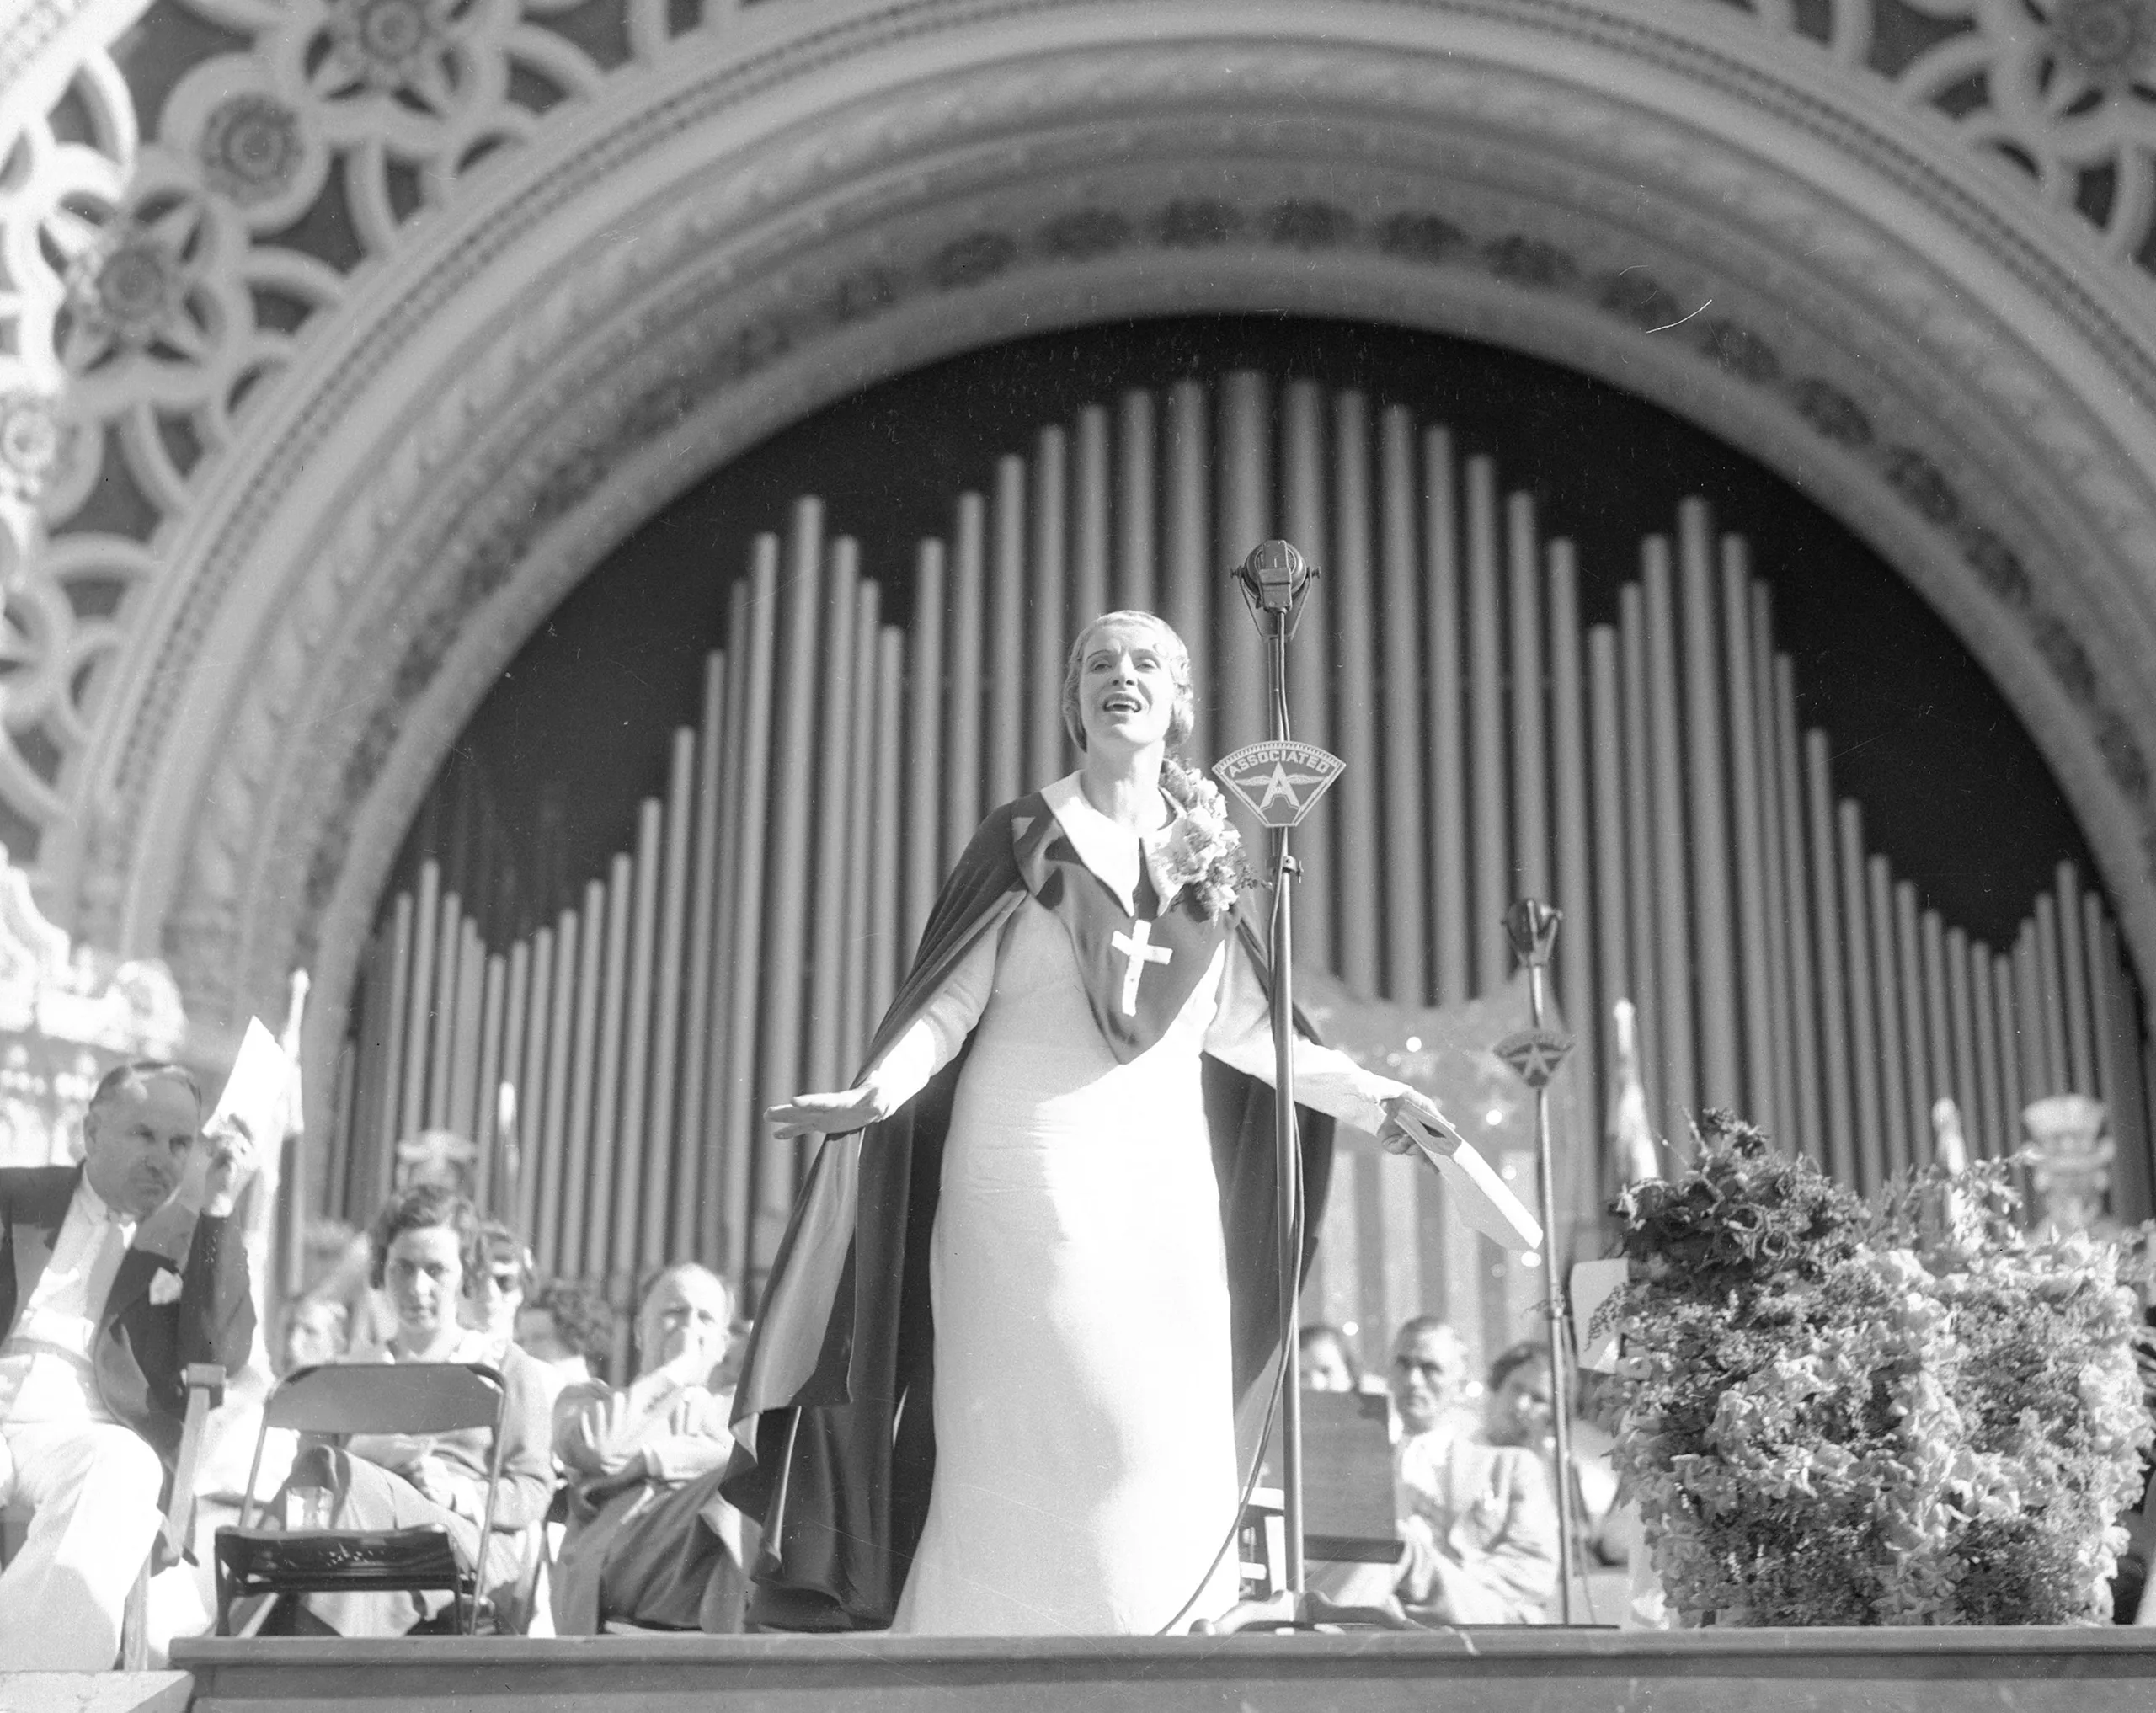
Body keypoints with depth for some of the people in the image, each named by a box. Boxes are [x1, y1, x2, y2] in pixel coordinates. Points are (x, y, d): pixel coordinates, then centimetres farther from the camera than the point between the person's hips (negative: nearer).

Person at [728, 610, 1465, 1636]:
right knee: (1043, 1427, -10)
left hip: (1165, 1172, 4)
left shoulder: (1202, 849, 14)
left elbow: (1237, 1026, 18)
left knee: (1172, 1433, -1)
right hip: (1034, 1164, -4)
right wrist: (877, 1091, -20)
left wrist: (1366, 1095, 16)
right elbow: (949, 999, -4)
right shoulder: (1026, 837, 3)